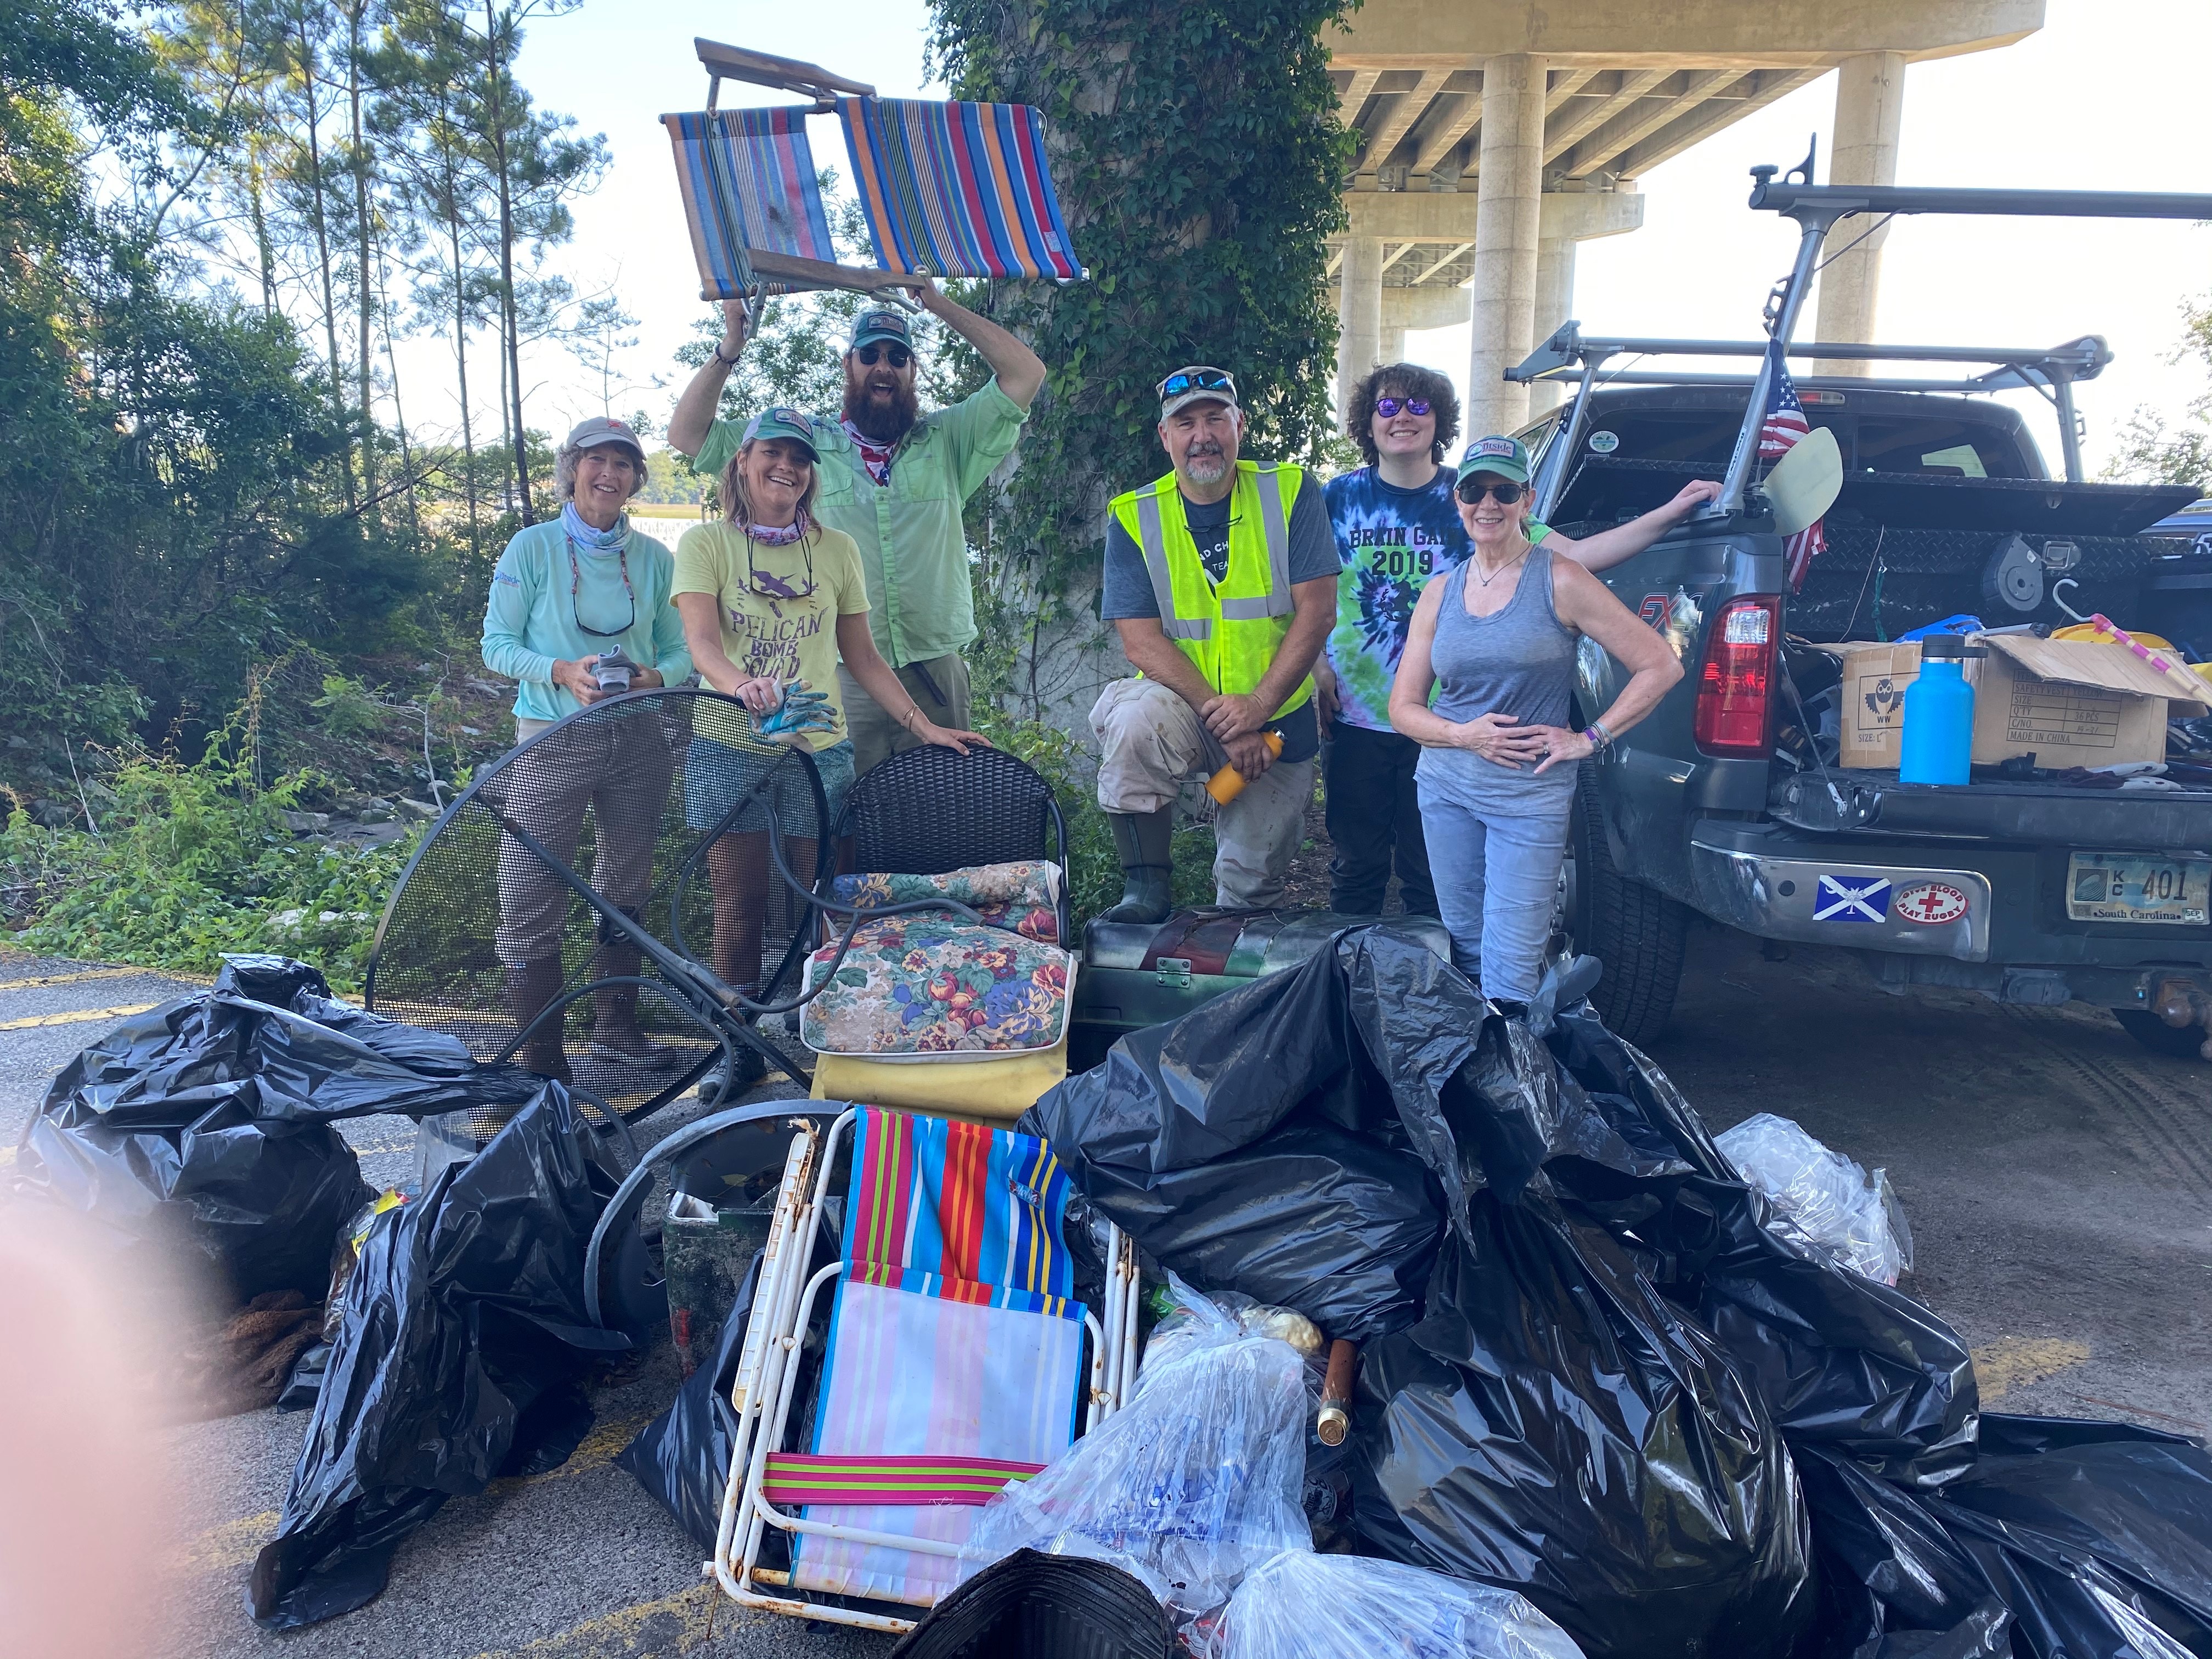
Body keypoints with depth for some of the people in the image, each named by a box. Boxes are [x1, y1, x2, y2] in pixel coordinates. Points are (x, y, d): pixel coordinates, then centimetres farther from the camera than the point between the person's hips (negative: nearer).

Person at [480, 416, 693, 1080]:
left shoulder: (654, 558, 5)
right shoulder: (533, 548, -3)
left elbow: (679, 651, 6)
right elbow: (497, 644, -4)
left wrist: (656, 676, -16)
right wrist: (560, 672, -20)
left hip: (636, 740, 4)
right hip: (553, 743, -3)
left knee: (625, 890, 15)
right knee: (532, 901, -7)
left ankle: (615, 1026, 32)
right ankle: (539, 1059, 3)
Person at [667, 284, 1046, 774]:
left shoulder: (947, 440, 13)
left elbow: (1026, 372, 5)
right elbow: (688, 434, 13)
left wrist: (942, 306, 7)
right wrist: (729, 351, 4)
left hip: (935, 673, 1)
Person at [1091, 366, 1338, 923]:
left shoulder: (1290, 494, -4)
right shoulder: (1133, 518, -5)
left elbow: (1317, 611, -10)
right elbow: (1142, 642, -12)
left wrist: (1257, 705, -23)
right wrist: (1222, 716, -24)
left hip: (1277, 721, 1)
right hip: (1183, 707, -1)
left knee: (1250, 885, -1)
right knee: (1133, 716, -35)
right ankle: (1145, 892, -19)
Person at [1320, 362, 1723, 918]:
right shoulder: (1340, 495, 1)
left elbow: (1571, 555, -4)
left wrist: (1670, 514, -11)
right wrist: (1317, 667, -7)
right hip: (1355, 719, 1)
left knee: (1431, 876, 8)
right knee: (1356, 866, 11)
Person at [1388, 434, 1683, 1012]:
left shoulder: (1559, 581, -7)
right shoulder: (1440, 593, 6)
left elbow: (1661, 666, -6)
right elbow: (1403, 707, 8)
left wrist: (1589, 739, -9)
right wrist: (1465, 735, -10)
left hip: (1530, 796, -4)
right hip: (1445, 788, 4)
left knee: (1509, 974, -7)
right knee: (1464, 947, 13)